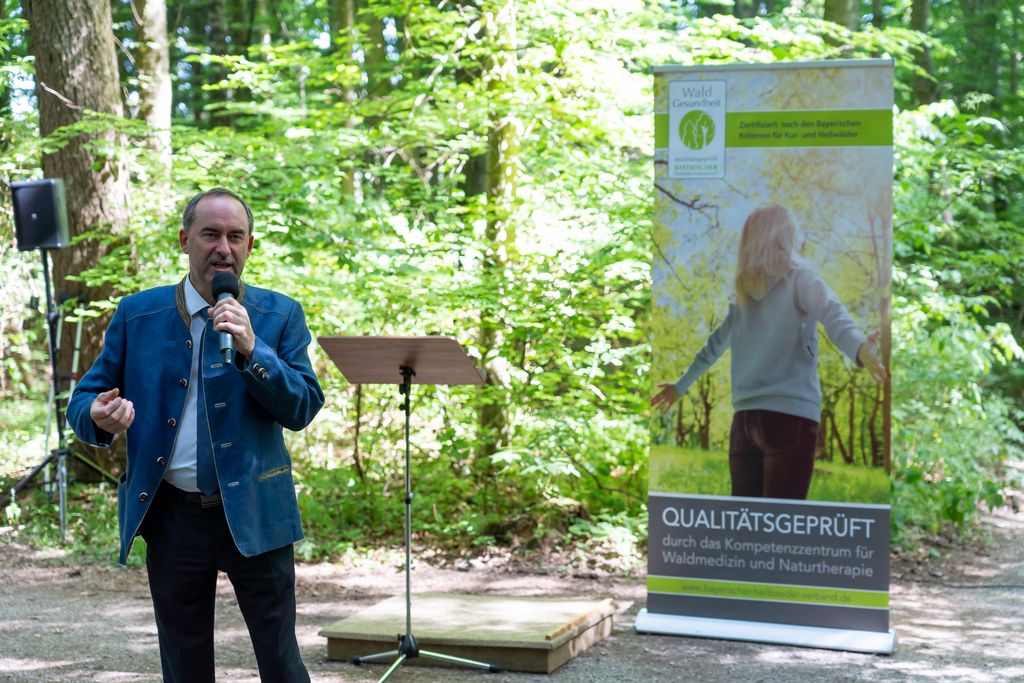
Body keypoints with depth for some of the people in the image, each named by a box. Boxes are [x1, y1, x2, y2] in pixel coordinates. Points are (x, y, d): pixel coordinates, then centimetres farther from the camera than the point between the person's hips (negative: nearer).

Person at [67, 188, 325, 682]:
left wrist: (251, 349, -21)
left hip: (253, 514, -1)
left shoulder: (279, 316, 1)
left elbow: (303, 409, -7)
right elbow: (83, 400, 5)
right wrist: (99, 418, -19)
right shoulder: (137, 315, 3)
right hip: (172, 517, 1)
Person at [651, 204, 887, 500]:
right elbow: (831, 313, -20)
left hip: (745, 417, 5)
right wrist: (859, 347, -40)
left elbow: (715, 345, 29)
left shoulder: (744, 291, 17)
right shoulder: (799, 277, 1)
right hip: (790, 414, -5)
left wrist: (681, 386, 44)